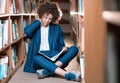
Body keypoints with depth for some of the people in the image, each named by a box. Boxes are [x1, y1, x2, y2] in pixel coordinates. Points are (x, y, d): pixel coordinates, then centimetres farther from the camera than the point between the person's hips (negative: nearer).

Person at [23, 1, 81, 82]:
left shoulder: (56, 28, 17)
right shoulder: (35, 27, 11)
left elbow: (61, 44, 15)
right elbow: (27, 31, -13)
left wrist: (64, 48, -9)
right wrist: (39, 21, 1)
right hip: (40, 57, -2)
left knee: (74, 49, -22)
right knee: (36, 58, -38)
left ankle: (46, 71, -39)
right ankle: (68, 74, -49)